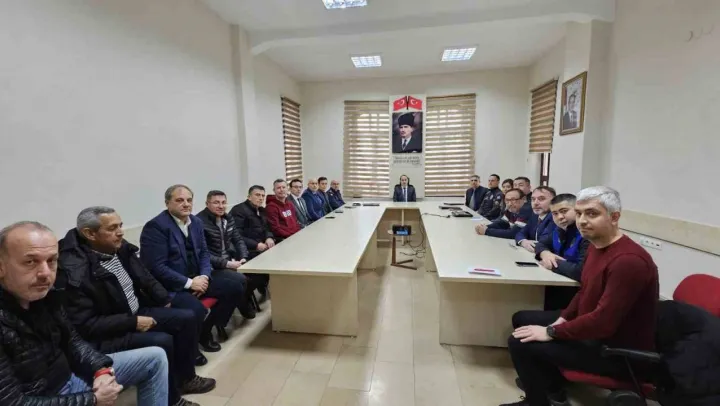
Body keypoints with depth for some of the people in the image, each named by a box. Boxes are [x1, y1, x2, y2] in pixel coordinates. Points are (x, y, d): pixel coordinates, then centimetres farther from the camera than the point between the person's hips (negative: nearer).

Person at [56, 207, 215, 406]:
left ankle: (185, 377, 18)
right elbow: (84, 325, -24)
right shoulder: (74, 271, -27)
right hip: (104, 335, -8)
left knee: (187, 318, 0)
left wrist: (165, 300, -2)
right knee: (162, 341, -26)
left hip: (135, 312, 8)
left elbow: (145, 278, 10)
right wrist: (133, 323, -23)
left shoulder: (121, 248, -5)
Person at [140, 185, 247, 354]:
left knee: (235, 286, -6)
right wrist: (189, 283, -20)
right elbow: (156, 267, -20)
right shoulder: (155, 226, -15)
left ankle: (205, 329, 12)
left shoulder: (196, 222, 7)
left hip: (196, 277, 8)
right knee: (197, 309, -32)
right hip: (170, 286, -7)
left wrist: (204, 276, -8)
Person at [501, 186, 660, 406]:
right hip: (592, 328, 10)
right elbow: (585, 291, 14)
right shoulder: (596, 245, 2)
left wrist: (551, 332, -22)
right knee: (522, 319, 13)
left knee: (519, 343, -17)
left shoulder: (628, 260, -30)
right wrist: (563, 318, 1)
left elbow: (604, 321, -31)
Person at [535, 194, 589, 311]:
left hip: (576, 292, -8)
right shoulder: (560, 229, 5)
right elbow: (541, 244, 15)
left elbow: (582, 271, -36)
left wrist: (553, 264, -19)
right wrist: (545, 253, -9)